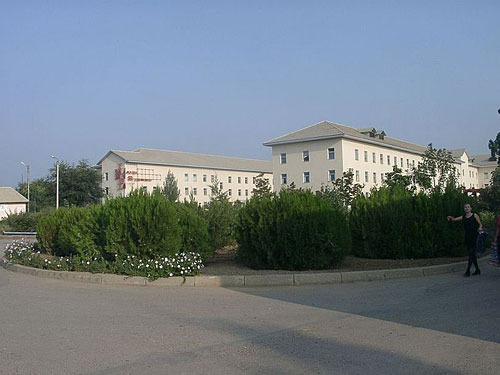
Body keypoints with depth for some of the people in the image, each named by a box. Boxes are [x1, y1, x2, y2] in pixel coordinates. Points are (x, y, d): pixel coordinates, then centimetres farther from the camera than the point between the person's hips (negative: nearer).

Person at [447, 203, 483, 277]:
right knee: (471, 254, 10)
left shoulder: (475, 215, -1)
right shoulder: (463, 217, 11)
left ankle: (468, 271, -10)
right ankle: (477, 270, 23)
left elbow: (480, 224, 0)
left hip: (474, 236, -5)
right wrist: (450, 218, -18)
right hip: (467, 237, 5)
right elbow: (454, 219, 5)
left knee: (471, 253, -10)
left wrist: (480, 228, -22)